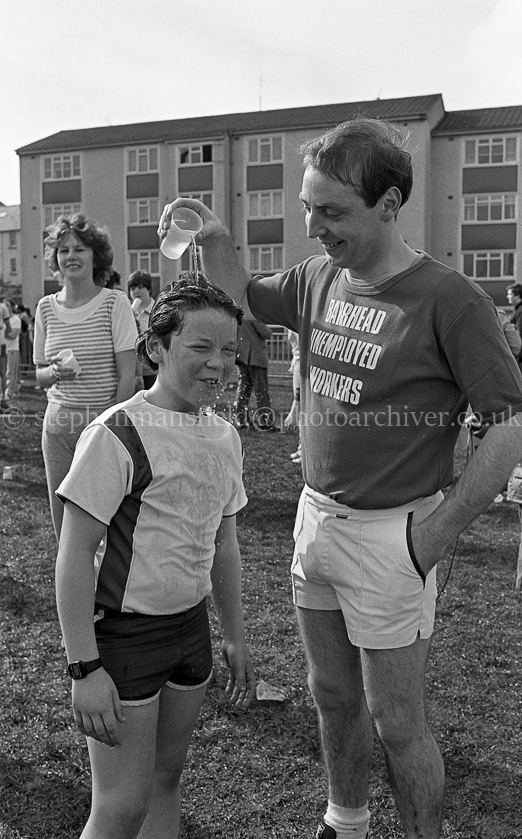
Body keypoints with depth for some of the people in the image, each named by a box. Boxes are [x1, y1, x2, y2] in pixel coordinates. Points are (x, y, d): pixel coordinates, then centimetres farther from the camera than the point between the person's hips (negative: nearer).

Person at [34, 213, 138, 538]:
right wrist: (55, 371, -11)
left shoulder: (115, 304, -5)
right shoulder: (46, 308, 6)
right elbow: (40, 375, 12)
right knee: (64, 521, 10)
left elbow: (128, 374, -8)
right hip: (59, 424, 4)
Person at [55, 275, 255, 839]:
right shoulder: (118, 434, -19)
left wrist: (235, 639, 17)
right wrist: (84, 666, -17)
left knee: (166, 778, 19)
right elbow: (74, 555, -17)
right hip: (123, 632, -6)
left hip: (191, 626, 7)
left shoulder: (225, 437, 3)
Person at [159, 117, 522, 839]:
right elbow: (244, 298, 21)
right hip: (315, 517, 6)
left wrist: (440, 529, -16)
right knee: (333, 696, 22)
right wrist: (215, 241, 1)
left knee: (395, 722, 9)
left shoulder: (450, 300, -17)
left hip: (390, 535, -6)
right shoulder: (318, 279, 3)